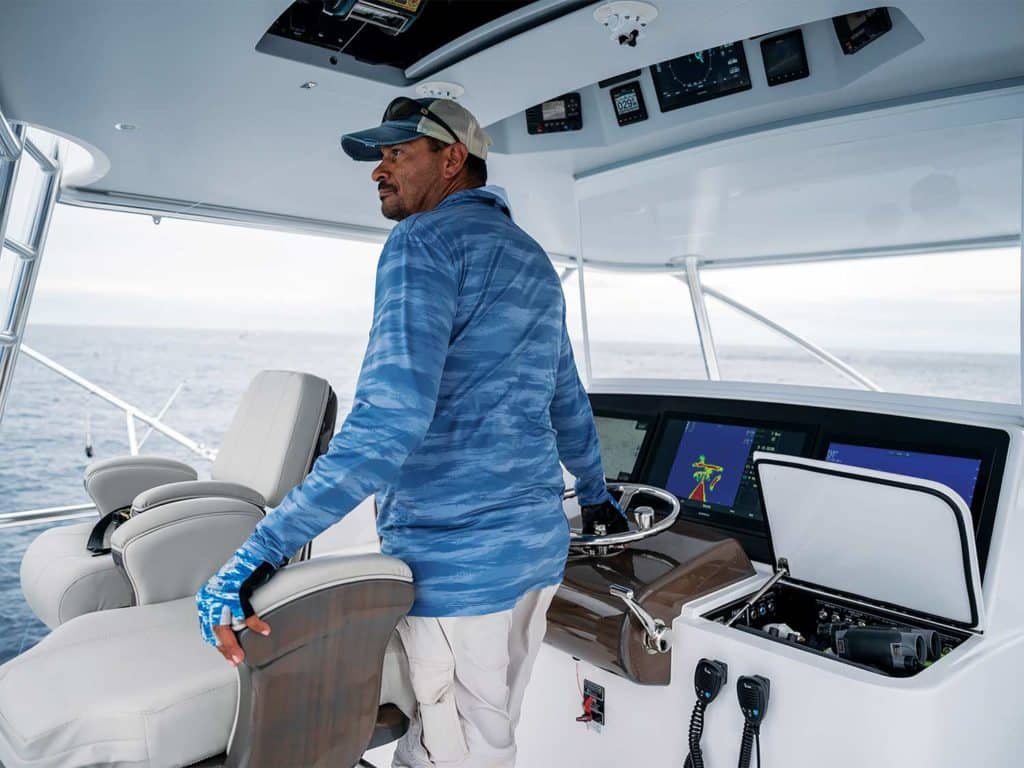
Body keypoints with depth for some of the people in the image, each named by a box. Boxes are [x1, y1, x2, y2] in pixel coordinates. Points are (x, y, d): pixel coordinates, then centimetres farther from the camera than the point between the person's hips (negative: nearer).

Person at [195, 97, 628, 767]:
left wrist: (257, 555, -27)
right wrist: (595, 493, 34)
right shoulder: (533, 258, 15)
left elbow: (389, 421, -26)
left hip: (458, 565, -8)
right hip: (538, 548, 8)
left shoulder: (426, 241, -12)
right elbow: (568, 400, 22)